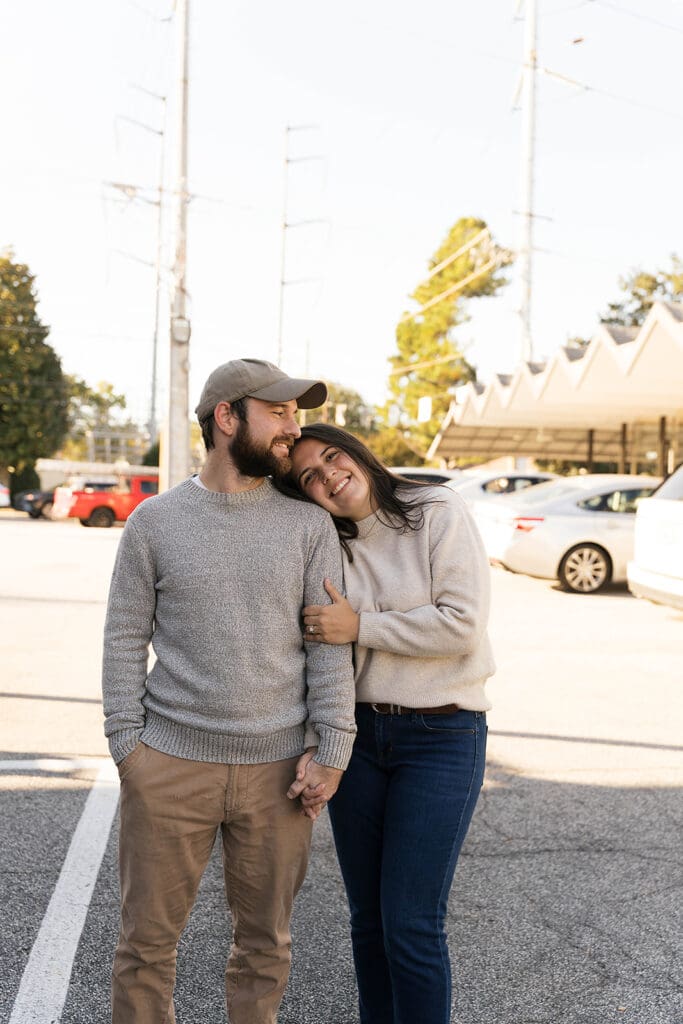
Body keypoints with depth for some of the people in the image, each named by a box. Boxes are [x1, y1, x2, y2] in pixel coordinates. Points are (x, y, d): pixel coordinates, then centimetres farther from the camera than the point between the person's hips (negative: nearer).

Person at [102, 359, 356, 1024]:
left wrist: (331, 752, -5)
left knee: (264, 944, 13)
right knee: (147, 939, 9)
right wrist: (127, 743, -3)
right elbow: (125, 638, 4)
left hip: (277, 770, 1)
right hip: (169, 765, -1)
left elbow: (330, 644, 1)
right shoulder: (155, 521, 2)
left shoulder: (309, 526, 3)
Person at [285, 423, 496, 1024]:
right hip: (356, 735, 5)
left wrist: (360, 627, -15)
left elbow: (463, 624, -17)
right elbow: (319, 642, 12)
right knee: (368, 918, 13)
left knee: (411, 925, -4)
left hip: (441, 737, -5)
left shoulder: (439, 513, -8)